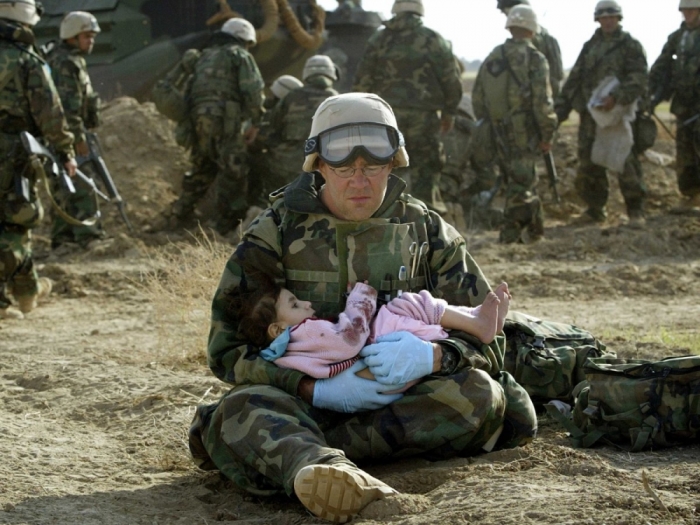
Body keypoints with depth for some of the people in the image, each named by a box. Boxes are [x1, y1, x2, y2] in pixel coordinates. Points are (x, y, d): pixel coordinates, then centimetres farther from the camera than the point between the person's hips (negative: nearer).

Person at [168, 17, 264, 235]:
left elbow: (189, 89, 25)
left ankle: (183, 210, 25)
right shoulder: (240, 56, 6)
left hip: (198, 119, 7)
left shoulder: (204, 58, 27)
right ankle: (227, 221, -7)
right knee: (232, 170, -4)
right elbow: (253, 91, -6)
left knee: (203, 167, 22)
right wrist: (255, 123, -2)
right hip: (225, 118, -7)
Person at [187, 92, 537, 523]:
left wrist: (432, 356, -23)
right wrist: (316, 389, -20)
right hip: (305, 399, -2)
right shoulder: (276, 232, 1)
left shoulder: (427, 232, 6)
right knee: (242, 409, -34)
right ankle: (324, 467, -70)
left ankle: (294, 450, -34)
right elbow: (227, 349, -4)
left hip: (403, 398, 2)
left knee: (480, 394, -28)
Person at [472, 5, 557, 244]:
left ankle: (533, 229, 28)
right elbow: (542, 101, -15)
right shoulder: (534, 59, -9)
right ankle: (511, 232, -2)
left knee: (523, 180, 19)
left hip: (498, 132, 6)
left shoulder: (492, 58, 9)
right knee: (520, 182, 0)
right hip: (523, 132, -6)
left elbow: (477, 98, 12)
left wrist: (488, 126, 21)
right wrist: (547, 135, -7)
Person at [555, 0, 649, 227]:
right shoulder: (590, 46, 16)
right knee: (588, 163, 6)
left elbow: (638, 79, -13)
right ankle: (595, 210, 17)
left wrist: (617, 98, -27)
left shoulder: (630, 46, 0)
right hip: (590, 114, 5)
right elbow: (574, 79, 17)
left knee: (626, 162, -9)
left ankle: (636, 211, -1)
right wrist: (561, 107, 9)